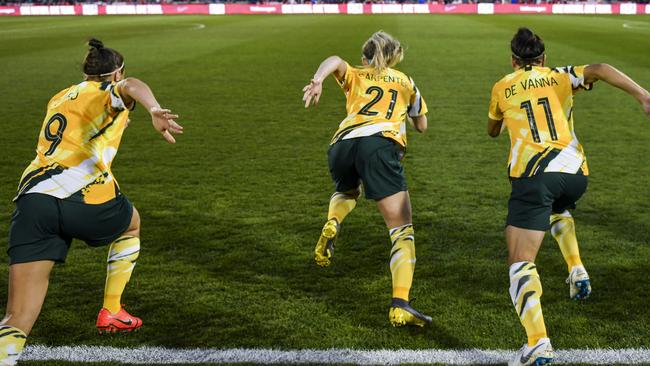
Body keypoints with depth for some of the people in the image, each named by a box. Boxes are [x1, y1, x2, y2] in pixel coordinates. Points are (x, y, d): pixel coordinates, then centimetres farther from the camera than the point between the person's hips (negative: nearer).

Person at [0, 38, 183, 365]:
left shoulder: (58, 99, 30)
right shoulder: (111, 92, 12)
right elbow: (132, 86, -14)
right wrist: (154, 110, -35)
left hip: (32, 200, 4)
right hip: (84, 198, -4)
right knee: (130, 224, 33)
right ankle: (111, 312, 36)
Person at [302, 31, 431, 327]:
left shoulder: (355, 77, 28)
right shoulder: (406, 82, 29)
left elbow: (335, 60, 5)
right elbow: (422, 126, 39)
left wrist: (317, 80, -14)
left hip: (341, 145, 3)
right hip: (381, 145, -2)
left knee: (346, 191, 38)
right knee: (402, 230, -1)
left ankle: (331, 225, 5)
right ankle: (400, 306, -18)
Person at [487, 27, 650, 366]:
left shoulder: (502, 88, 17)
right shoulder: (561, 77, 17)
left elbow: (492, 131, 34)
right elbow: (600, 69, -3)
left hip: (533, 175, -3)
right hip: (574, 173, 3)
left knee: (521, 261, -5)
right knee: (558, 209, 40)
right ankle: (577, 270, 19)